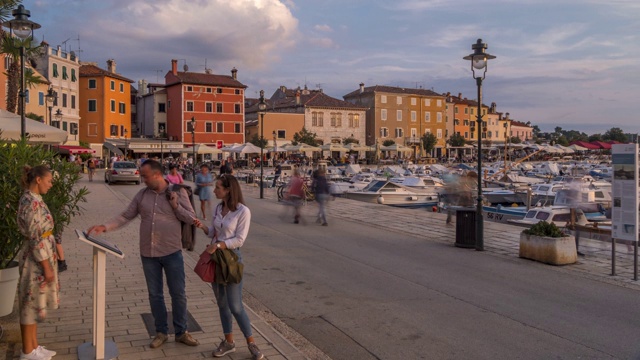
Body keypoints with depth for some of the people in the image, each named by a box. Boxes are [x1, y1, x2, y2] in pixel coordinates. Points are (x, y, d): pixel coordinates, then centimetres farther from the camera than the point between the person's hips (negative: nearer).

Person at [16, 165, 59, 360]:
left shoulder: (32, 199, 9)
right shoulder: (32, 203, -21)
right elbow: (36, 239, -22)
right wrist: (47, 267, -19)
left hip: (41, 257, 10)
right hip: (37, 260, -10)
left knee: (34, 304, 16)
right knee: (31, 304, 3)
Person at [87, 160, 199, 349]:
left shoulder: (178, 192, -5)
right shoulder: (141, 195, 3)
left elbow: (191, 218, -4)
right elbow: (125, 216, 4)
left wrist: (175, 205, -17)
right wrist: (105, 226, -8)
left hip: (172, 252, -3)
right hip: (148, 253, 3)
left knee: (178, 293, 6)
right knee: (155, 294, 12)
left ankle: (181, 332, 21)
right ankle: (161, 332, 27)